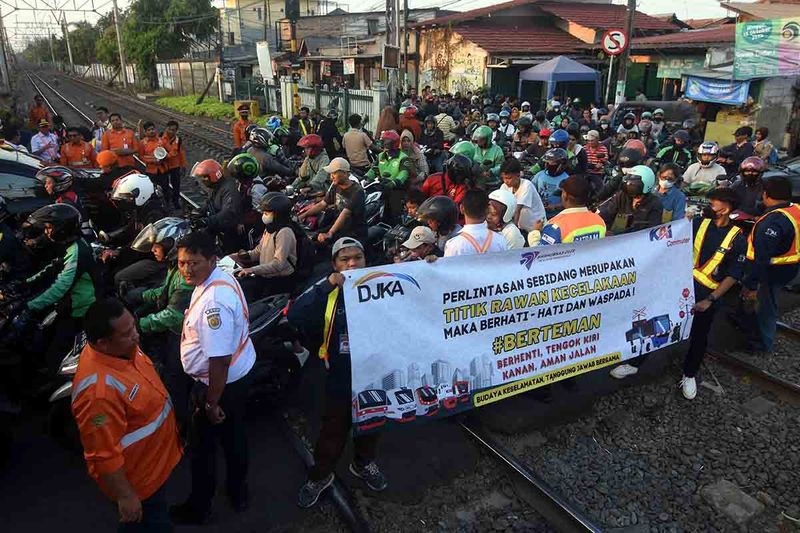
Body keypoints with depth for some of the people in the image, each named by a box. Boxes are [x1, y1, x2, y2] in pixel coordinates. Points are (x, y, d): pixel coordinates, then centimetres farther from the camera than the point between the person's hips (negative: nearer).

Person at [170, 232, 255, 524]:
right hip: (241, 371, 9)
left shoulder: (213, 302, -34)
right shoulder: (222, 276, -3)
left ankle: (198, 508, 36)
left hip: (220, 382, -9)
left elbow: (219, 360, -32)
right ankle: (237, 492, 47)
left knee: (202, 446, 13)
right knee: (233, 436, 26)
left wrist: (212, 403, -21)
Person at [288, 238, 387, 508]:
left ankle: (364, 463, 52)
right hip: (341, 378, -2)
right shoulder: (329, 293, -13)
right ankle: (320, 475, 41)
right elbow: (295, 316, -26)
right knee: (334, 430, 17)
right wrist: (327, 285, -32)